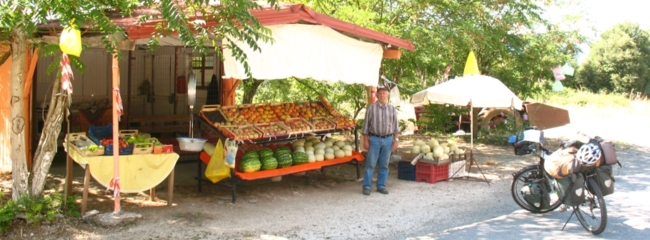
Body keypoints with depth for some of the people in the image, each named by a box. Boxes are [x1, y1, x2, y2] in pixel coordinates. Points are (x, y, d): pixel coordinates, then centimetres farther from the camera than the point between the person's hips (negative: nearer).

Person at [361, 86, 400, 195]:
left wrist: (396, 140, 2)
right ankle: (366, 186, 4)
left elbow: (396, 126, 9)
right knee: (370, 164, -2)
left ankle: (381, 186, 17)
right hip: (374, 139, -3)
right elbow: (366, 125, 1)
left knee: (384, 165, 7)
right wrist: (365, 140, -4)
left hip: (388, 139, 3)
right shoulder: (371, 108, 1)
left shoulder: (392, 109, 8)